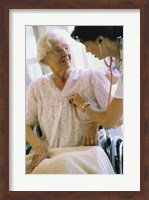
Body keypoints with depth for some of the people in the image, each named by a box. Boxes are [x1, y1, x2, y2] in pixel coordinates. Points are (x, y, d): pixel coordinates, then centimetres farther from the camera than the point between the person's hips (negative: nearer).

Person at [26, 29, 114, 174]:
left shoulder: (92, 77, 3)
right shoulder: (37, 87, 10)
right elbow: (26, 125, 11)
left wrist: (95, 122, -14)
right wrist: (40, 148, -7)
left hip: (87, 152, -2)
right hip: (50, 155, 2)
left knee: (64, 165, -34)